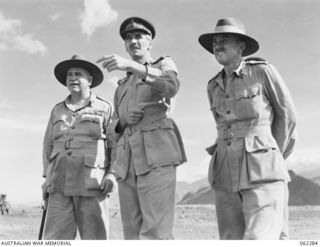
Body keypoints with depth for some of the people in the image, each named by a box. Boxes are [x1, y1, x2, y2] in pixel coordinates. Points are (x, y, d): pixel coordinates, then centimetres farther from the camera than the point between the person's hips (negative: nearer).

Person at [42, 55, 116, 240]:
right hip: (60, 184, 3)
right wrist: (47, 177, 10)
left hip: (92, 183, -3)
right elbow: (49, 146, 20)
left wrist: (113, 174, -10)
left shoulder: (104, 108, 7)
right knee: (55, 238, -5)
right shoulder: (57, 110, 18)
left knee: (94, 238, -1)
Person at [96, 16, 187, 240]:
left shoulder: (165, 65, 13)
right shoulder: (123, 85, 30)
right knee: (134, 236, 1)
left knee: (156, 235, -17)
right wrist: (123, 120, 1)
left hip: (157, 155, -6)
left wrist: (130, 65, -29)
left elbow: (171, 86, -14)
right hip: (127, 162, 6)